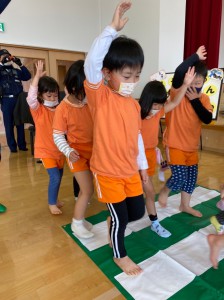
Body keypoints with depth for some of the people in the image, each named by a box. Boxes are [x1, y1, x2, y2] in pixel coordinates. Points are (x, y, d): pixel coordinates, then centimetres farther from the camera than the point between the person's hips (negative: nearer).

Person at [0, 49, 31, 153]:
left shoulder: (16, 70, 13)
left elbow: (28, 76, 6)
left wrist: (20, 64, 0)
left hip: (19, 99, 2)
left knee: (20, 123, 7)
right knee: (9, 124, 2)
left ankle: (22, 144, 15)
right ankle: (12, 146, 11)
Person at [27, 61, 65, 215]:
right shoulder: (37, 109, -11)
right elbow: (31, 97, -31)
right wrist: (37, 76, -34)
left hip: (59, 148, 5)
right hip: (46, 150, -5)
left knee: (59, 176, 15)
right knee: (55, 177, -9)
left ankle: (54, 198, 39)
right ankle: (52, 203, 14)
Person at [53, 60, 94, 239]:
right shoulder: (63, 109, -15)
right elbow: (57, 136, -11)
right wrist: (68, 151, -25)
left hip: (93, 151, 5)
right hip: (78, 153, -5)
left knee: (86, 189, 17)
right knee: (88, 190, -3)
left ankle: (79, 218, 42)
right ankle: (77, 223, 20)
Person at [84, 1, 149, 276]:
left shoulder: (134, 104, 3)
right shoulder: (99, 96, -14)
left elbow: (137, 138, 10)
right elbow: (92, 61, -32)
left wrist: (143, 166, 14)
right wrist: (113, 28, -30)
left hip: (131, 170, 6)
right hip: (108, 171, -6)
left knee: (138, 212, 17)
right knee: (120, 217, 9)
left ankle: (115, 222, 49)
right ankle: (119, 255, 37)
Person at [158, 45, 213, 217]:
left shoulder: (204, 99, 3)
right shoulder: (177, 92, -11)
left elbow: (207, 119, -11)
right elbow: (179, 72, -30)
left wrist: (195, 100, -16)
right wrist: (196, 57, -18)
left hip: (192, 147, 6)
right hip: (175, 145, -6)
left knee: (191, 177, 14)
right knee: (180, 177, -9)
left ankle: (185, 206, 35)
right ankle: (165, 191, 24)